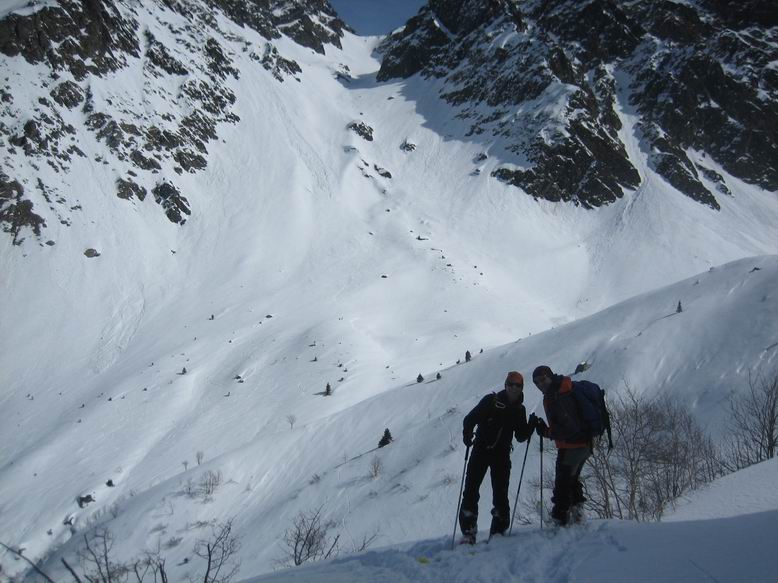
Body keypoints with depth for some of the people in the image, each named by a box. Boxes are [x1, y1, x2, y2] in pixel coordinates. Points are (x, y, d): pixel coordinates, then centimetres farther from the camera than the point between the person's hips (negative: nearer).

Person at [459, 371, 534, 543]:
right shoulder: (491, 401, -4)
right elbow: (470, 418, -6)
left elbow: (521, 436, 11)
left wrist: (531, 427, -7)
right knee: (471, 489, -8)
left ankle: (498, 531, 11)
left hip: (502, 453, 3)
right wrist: (467, 434, -25)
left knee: (501, 493, 1)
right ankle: (468, 532, -4)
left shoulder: (519, 410, 9)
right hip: (481, 449, -3)